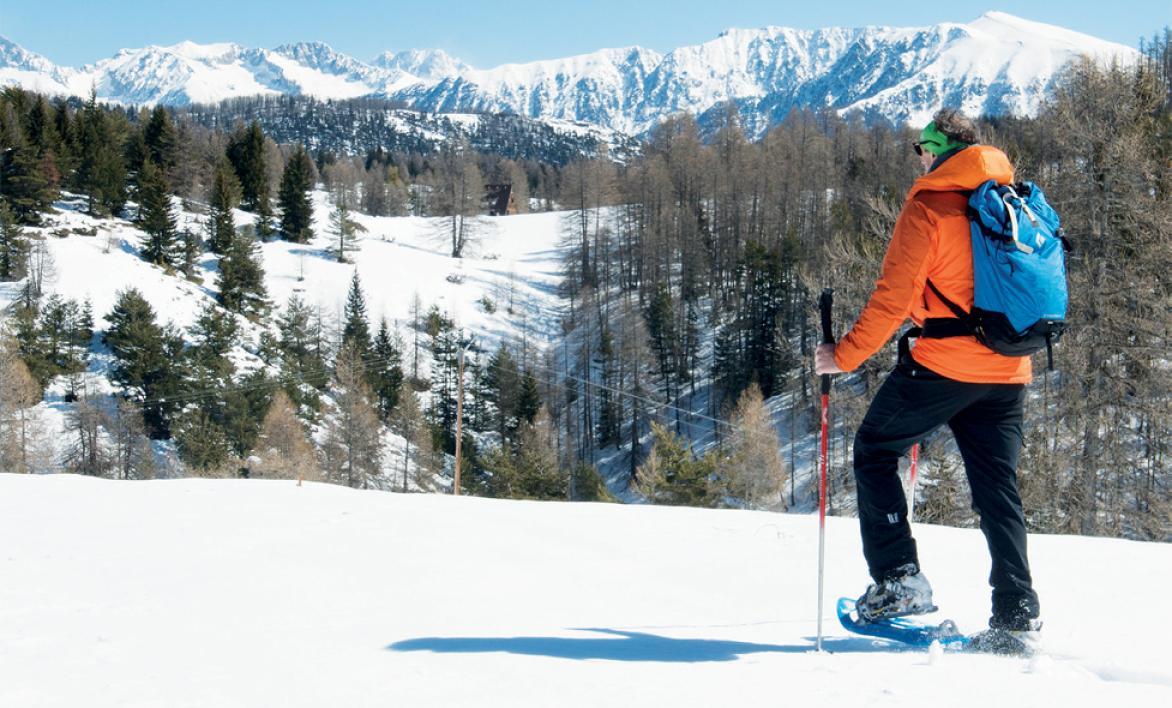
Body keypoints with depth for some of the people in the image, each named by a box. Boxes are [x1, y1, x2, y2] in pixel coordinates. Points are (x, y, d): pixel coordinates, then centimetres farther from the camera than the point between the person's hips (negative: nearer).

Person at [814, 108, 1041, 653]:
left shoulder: (929, 205, -7)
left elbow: (894, 296, -13)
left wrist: (844, 355, -6)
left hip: (945, 363, -6)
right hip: (1008, 370, 6)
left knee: (874, 450, 11)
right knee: (998, 488, 11)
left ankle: (898, 580, 4)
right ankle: (1017, 614, 6)